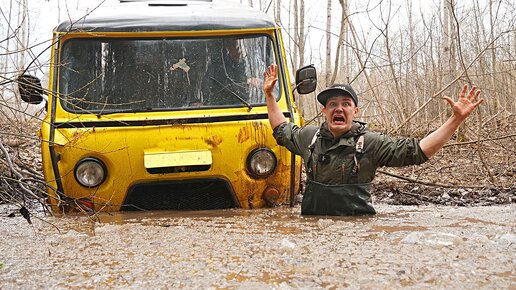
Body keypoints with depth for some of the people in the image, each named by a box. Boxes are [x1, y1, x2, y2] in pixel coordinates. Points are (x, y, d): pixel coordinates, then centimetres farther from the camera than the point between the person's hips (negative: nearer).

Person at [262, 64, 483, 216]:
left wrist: (456, 119, -8)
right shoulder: (310, 136, 12)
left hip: (357, 224, -2)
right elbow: (282, 131, 32)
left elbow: (418, 151, -2)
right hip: (312, 225, 3)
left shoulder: (371, 143, 2)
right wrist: (269, 95, 31)